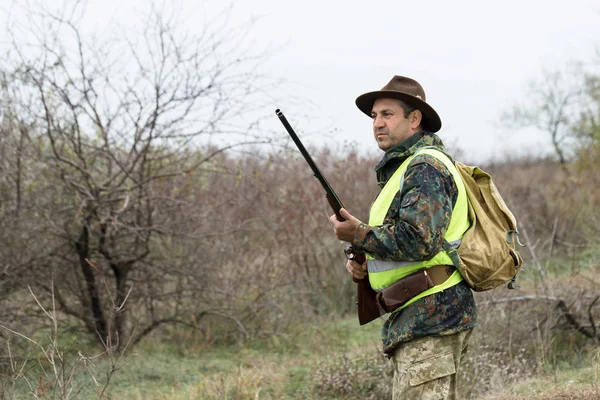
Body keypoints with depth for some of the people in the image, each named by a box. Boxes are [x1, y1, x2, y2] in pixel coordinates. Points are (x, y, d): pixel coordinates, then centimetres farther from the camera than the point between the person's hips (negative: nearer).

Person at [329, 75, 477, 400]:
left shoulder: (426, 167, -12)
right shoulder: (401, 169, 22)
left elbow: (419, 240, -24)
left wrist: (359, 235, -13)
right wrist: (361, 263, 9)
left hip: (432, 319, -11)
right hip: (412, 319, 11)